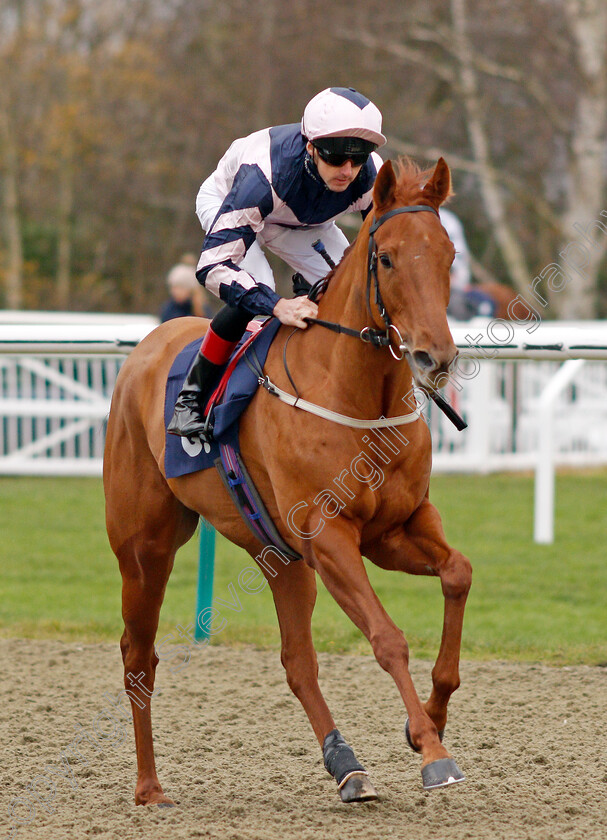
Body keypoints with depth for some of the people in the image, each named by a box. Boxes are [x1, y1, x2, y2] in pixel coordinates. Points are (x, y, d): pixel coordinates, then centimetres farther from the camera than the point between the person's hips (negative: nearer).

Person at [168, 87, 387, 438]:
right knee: (254, 289, -31)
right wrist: (277, 306, -62)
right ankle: (193, 396, -14)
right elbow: (213, 264, -49)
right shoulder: (265, 174, -47)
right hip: (224, 200, -4)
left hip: (306, 224, 5)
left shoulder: (373, 179, -33)